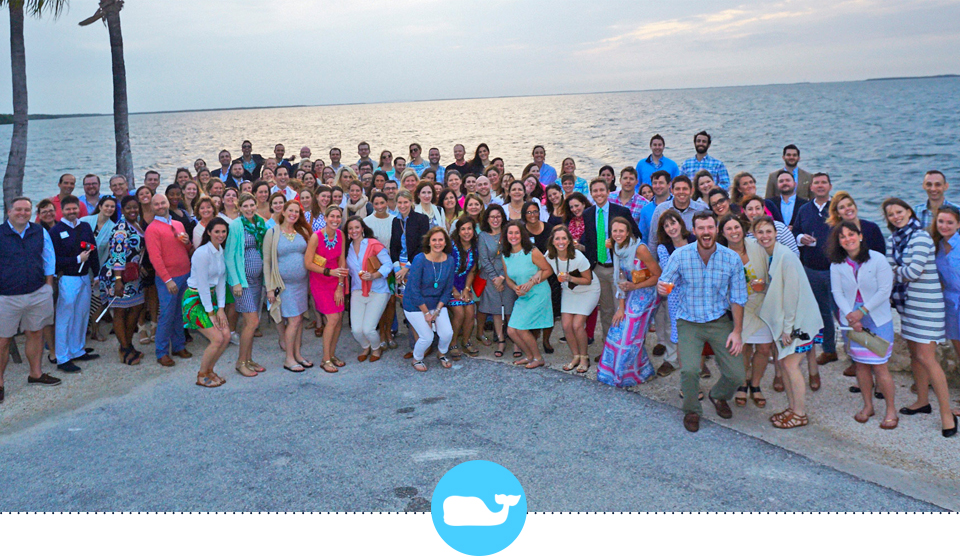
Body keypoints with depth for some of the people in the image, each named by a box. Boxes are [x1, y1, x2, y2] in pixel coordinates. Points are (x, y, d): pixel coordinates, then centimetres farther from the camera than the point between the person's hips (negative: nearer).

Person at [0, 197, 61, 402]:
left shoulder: (40, 232, 5)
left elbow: (49, 260, 12)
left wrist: (48, 287, 9)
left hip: (38, 294, 3)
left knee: (36, 333, 14)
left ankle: (35, 373, 30)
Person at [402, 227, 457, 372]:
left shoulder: (449, 261, -6)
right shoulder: (420, 259, -20)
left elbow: (448, 290, 0)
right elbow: (414, 290, -19)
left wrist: (437, 311, -8)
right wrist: (426, 313, -15)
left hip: (437, 304, 4)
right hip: (415, 305, -4)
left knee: (447, 333, -9)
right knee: (427, 337, -11)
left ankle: (442, 353, 25)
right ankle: (417, 359, 21)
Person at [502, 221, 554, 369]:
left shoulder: (532, 252, -13)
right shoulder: (505, 256, 4)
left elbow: (549, 270, -10)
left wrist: (531, 283, -19)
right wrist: (515, 288, -10)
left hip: (538, 294, -6)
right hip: (522, 296, 6)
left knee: (520, 328, -11)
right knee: (511, 330, 1)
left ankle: (538, 357, 11)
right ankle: (529, 355, 25)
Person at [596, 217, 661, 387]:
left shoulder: (639, 249, -20)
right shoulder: (618, 249, 1)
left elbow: (658, 276, -14)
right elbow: (621, 280, 3)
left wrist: (635, 286, -20)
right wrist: (621, 307, -1)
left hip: (644, 295, -6)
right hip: (630, 296, 7)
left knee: (631, 337, -1)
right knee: (617, 332, 7)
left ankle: (637, 373, 19)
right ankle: (615, 372, 24)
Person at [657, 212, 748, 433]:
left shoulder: (732, 259, -7)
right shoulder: (680, 255, -10)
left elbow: (737, 299, -1)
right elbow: (664, 283, -3)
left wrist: (737, 331, -4)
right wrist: (662, 287, -28)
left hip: (720, 321, 1)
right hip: (689, 322, -1)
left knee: (736, 374, -5)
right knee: (689, 370, -21)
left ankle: (719, 396, 33)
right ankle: (691, 410, 11)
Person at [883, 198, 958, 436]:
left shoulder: (921, 237, -14)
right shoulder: (893, 240, 10)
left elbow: (914, 271, -20)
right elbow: (890, 270, 8)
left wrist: (895, 272, -3)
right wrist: (891, 293, -7)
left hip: (926, 304, -8)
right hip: (907, 302, 8)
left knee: (926, 357, -10)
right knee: (914, 354, 15)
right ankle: (923, 401, 30)